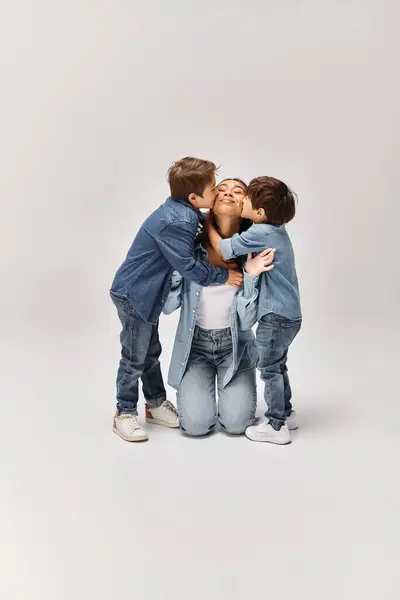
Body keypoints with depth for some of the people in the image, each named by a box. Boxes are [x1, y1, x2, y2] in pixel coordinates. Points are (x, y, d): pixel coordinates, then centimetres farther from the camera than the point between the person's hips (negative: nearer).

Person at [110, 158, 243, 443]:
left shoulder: (182, 211, 2)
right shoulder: (176, 221, -27)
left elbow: (193, 249, 16)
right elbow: (187, 265, -24)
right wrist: (223, 276, -14)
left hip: (145, 292, 10)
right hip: (133, 294, -10)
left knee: (151, 352, 21)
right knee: (135, 357, 2)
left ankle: (156, 403, 35)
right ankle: (125, 414, 16)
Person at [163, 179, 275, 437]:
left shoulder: (252, 253, -13)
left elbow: (246, 320, -16)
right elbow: (169, 305, -12)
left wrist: (251, 276, -29)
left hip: (235, 344, 0)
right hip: (195, 343, 0)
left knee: (236, 424, -14)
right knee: (196, 425, -14)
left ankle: (230, 388, 19)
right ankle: (196, 389, 19)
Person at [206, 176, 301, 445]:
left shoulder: (260, 233, -20)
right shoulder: (277, 229, 6)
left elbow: (222, 248, -16)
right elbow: (245, 244, 20)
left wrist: (208, 222, -1)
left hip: (276, 316, -9)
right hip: (290, 313, 9)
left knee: (270, 369, 3)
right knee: (278, 366, 22)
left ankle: (277, 427, 11)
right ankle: (286, 413, 34)